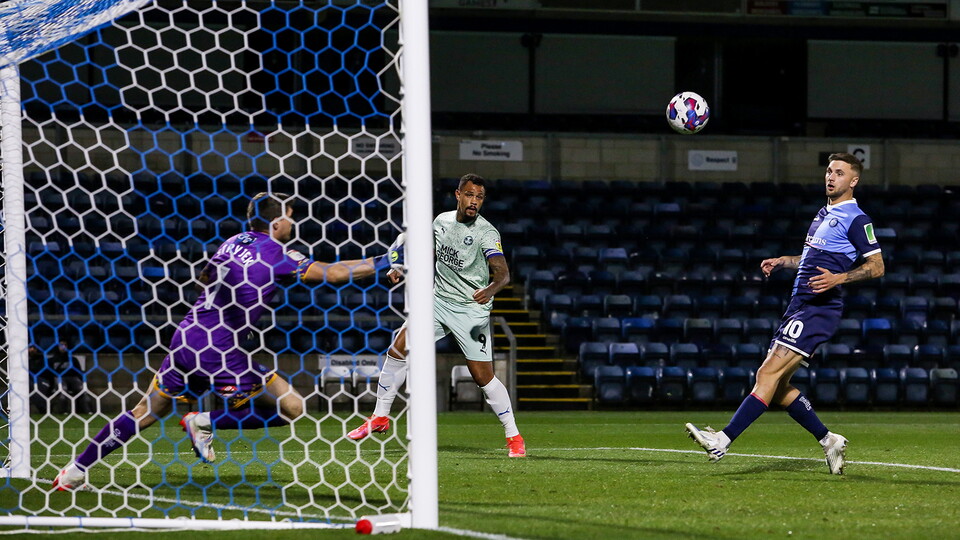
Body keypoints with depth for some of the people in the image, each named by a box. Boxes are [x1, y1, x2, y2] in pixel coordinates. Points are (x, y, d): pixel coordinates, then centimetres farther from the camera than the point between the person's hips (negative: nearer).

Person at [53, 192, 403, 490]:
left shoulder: (234, 242, 12)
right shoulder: (275, 254, -8)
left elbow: (204, 276, 27)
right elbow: (332, 273, -7)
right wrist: (385, 262, 0)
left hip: (184, 341, 8)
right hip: (219, 353, -8)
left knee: (146, 412, 17)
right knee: (290, 408, -3)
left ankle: (76, 470, 14)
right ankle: (205, 422, -4)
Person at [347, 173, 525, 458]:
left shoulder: (486, 233, -13)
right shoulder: (442, 221, 4)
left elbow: (503, 273, -24)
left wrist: (491, 289, -45)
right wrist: (400, 268, 7)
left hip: (471, 310, -5)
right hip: (439, 299, 5)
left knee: (483, 375, -7)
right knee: (399, 347, -9)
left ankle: (513, 437, 8)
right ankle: (380, 417, 4)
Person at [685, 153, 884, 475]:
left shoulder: (856, 220, -6)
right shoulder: (825, 213, 21)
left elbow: (876, 266, -11)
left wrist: (838, 278, -23)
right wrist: (781, 262, 22)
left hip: (819, 310, -10)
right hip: (799, 306, 10)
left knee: (769, 373, -17)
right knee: (778, 387, 7)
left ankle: (723, 441, -24)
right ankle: (828, 441, 17)